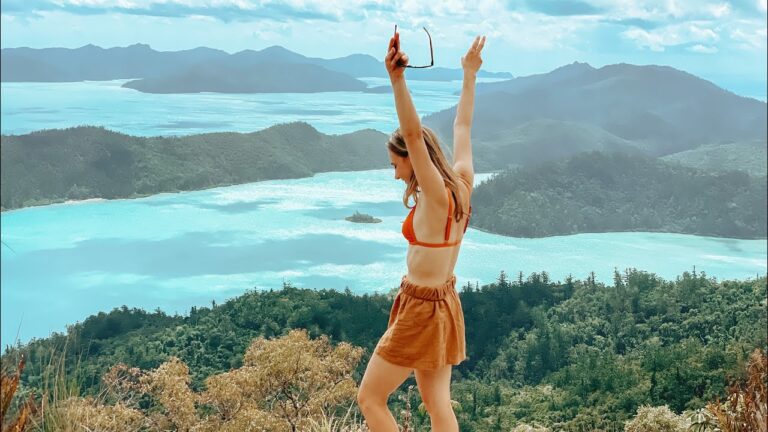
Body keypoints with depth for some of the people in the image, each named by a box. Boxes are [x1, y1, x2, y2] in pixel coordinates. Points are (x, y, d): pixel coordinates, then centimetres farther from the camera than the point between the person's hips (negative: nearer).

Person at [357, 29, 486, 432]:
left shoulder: (436, 195, -22)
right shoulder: (462, 183, -1)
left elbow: (414, 134, -36)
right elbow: (462, 127, 12)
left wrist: (397, 79, -45)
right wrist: (469, 74, 22)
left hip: (420, 311, -9)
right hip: (446, 306, 9)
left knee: (370, 399, 5)